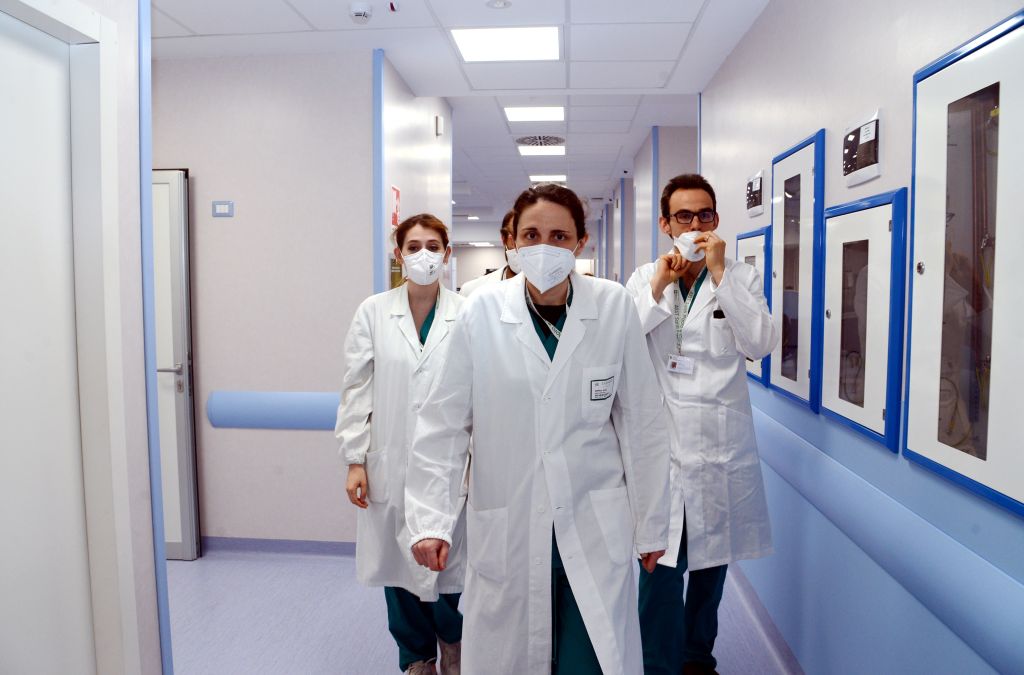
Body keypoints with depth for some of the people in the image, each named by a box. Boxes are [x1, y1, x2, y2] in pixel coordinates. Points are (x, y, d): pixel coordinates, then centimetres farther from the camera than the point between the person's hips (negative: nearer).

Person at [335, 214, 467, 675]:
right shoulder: (373, 312, 1)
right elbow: (357, 389, 2)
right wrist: (354, 459, -1)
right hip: (390, 465, 2)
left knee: (448, 565, 6)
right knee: (399, 566, 12)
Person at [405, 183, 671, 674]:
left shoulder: (614, 308, -6)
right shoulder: (481, 312, -7)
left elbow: (641, 421, 0)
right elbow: (444, 423, -2)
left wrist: (652, 523, 5)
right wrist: (430, 519, -9)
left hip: (595, 524, 0)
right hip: (506, 527, 0)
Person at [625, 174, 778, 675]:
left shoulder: (740, 278, 3)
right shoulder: (644, 279, 5)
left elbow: (761, 344, -12)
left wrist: (719, 273, -13)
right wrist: (658, 287, -13)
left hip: (722, 440, 1)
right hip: (662, 440, -1)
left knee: (713, 556, 15)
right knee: (661, 562, -5)